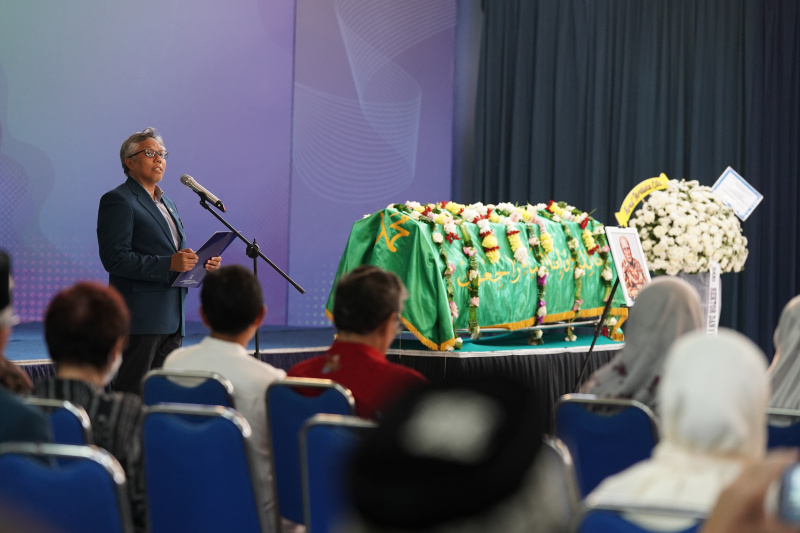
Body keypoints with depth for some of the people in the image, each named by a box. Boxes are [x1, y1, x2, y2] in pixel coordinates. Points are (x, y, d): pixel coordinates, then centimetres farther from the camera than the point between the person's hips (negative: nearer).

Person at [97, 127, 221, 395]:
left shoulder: (167, 203, 22)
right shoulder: (117, 201, -6)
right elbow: (114, 258, -16)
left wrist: (202, 263, 4)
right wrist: (169, 264, -23)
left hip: (172, 319, 9)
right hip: (140, 319, -9)